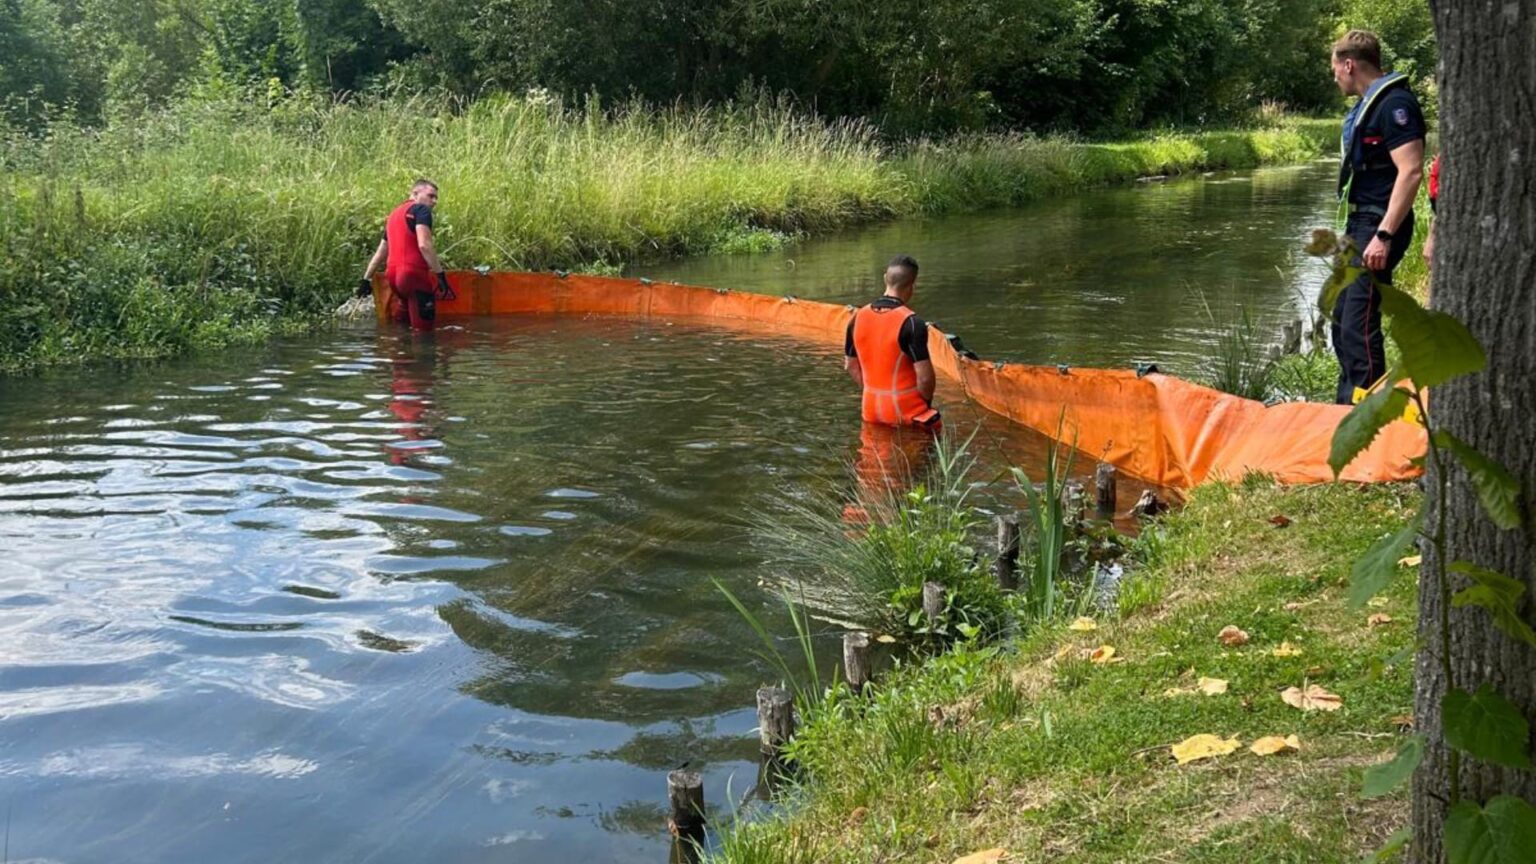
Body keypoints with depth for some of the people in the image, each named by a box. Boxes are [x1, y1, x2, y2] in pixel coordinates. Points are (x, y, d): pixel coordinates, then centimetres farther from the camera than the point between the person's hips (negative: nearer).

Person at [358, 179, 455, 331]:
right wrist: (441, 275, -18)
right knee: (422, 329, -9)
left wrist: (366, 279, 29)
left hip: (393, 276, 9)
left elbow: (381, 252, 27)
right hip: (413, 274, -9)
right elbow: (424, 245, -17)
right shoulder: (421, 210, -2)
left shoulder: (394, 213, 24)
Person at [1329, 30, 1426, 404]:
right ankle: (1348, 405, 26)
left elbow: (1411, 172, -22)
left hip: (1379, 227, -10)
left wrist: (1384, 235, -26)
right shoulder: (1366, 105, 15)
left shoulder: (1393, 103, -15)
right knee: (1343, 320, 16)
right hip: (1361, 224, 10)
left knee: (1359, 325, -13)